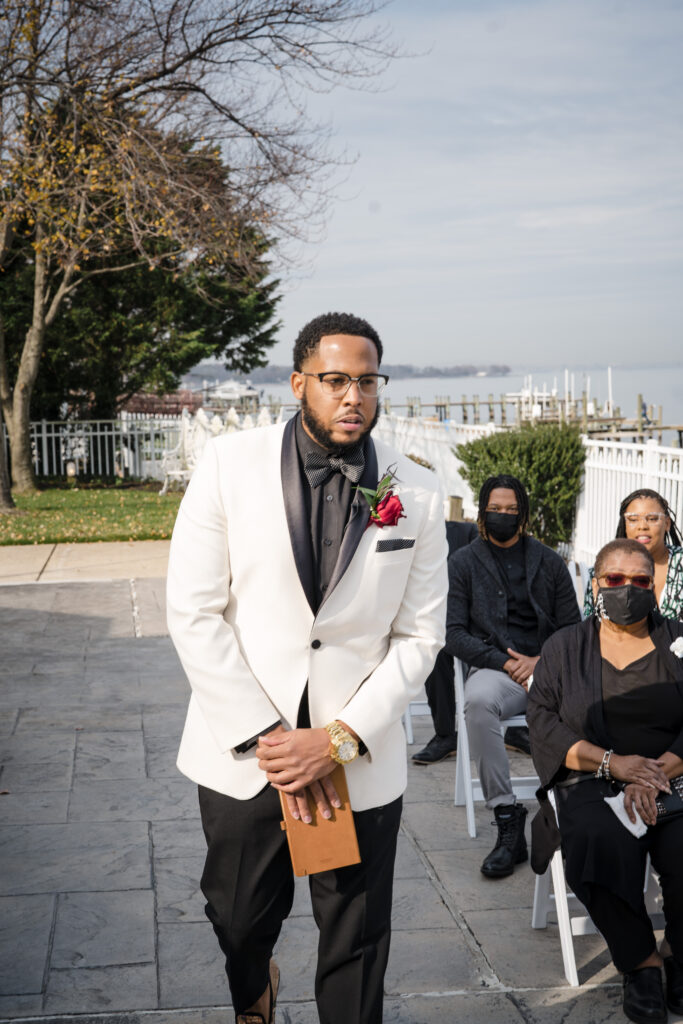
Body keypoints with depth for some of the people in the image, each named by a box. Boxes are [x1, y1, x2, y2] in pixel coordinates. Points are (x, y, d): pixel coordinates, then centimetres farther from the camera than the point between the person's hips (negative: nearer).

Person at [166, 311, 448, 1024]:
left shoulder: (417, 495, -3)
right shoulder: (229, 465, -6)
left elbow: (419, 636, 0)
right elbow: (193, 614, -7)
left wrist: (341, 740, -11)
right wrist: (264, 735, -12)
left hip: (359, 754, 0)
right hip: (243, 752, 1)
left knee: (357, 944, 10)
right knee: (240, 920, 20)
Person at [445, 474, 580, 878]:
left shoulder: (549, 562, 14)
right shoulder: (464, 563, 9)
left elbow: (572, 629, 12)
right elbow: (455, 633, 2)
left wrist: (540, 661, -8)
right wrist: (505, 663, -10)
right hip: (493, 667, -1)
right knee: (479, 701, -38)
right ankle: (507, 821, -30)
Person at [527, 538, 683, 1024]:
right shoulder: (566, 646, 12)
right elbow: (542, 719, 1)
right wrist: (613, 762, -13)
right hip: (593, 782, 0)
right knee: (602, 844, -32)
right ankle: (641, 961, -11)